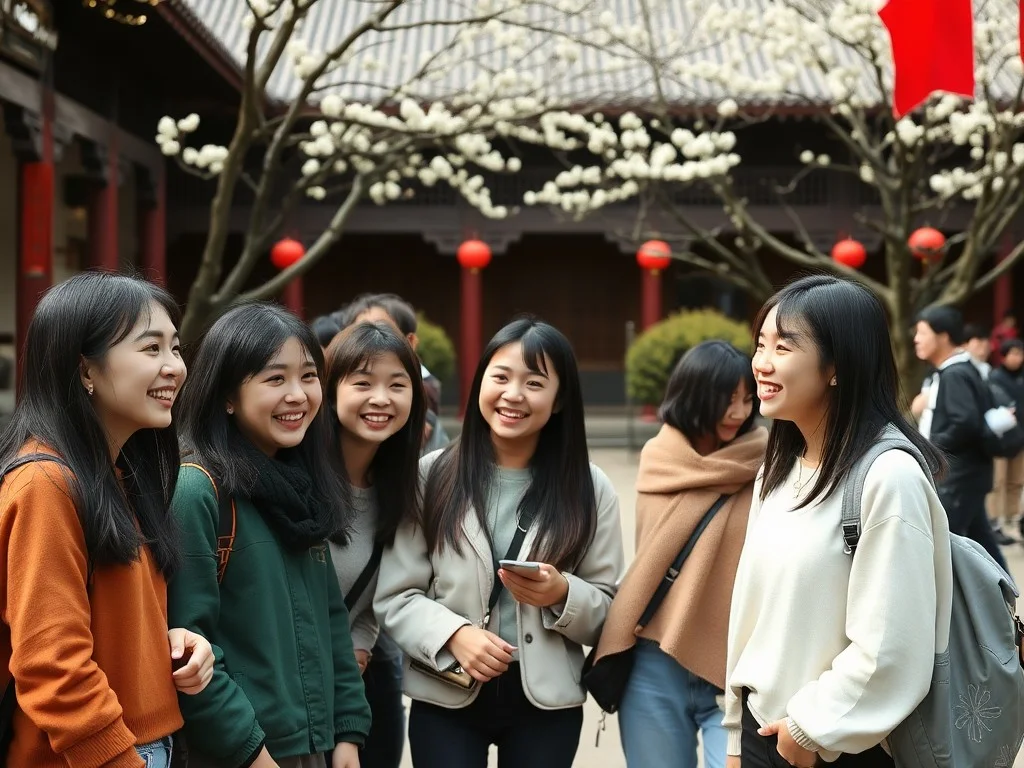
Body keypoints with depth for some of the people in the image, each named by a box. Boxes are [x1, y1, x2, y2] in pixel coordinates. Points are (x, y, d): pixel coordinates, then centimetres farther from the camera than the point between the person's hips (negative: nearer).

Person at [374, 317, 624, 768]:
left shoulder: (590, 489, 1)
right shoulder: (431, 476, -2)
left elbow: (608, 611, 2)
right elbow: (394, 597, -3)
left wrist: (562, 595, -17)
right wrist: (453, 633, -19)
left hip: (546, 702, 1)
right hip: (446, 698, -1)